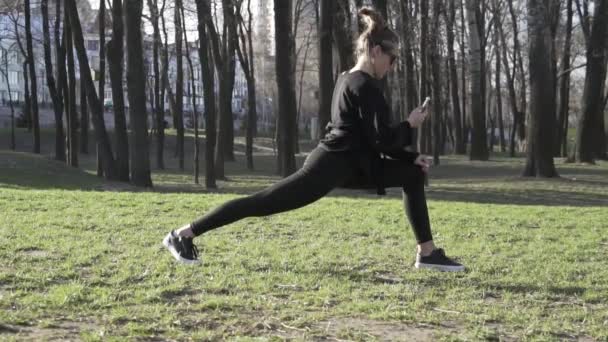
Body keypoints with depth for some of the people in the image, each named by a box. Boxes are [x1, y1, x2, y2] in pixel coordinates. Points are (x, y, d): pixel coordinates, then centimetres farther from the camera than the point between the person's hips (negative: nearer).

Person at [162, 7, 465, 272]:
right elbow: (382, 140, -19)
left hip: (344, 163, 10)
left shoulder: (348, 80, 16)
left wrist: (411, 157, 18)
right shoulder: (366, 88, -16)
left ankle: (427, 253, 13)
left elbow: (372, 139, 22)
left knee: (413, 174, 13)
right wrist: (410, 125, -2)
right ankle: (183, 234, -1)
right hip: (331, 166, -10)